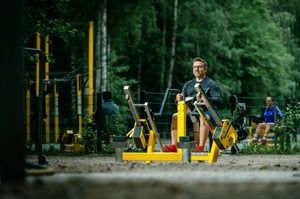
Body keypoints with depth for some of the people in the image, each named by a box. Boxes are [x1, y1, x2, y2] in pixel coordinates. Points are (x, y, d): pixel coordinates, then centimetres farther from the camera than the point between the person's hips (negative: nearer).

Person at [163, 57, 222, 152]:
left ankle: (201, 147, -47)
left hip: (208, 111, -5)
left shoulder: (211, 84, 5)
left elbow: (218, 100, -10)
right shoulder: (188, 84, 23)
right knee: (176, 116, -18)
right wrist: (179, 99, -6)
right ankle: (174, 145, -27)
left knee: (203, 118, -38)